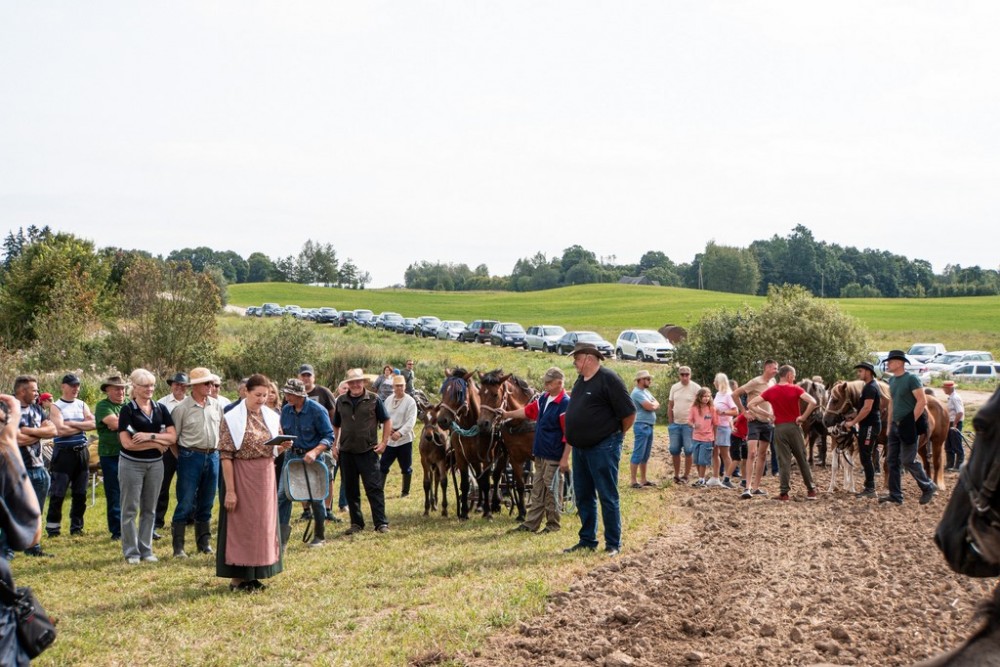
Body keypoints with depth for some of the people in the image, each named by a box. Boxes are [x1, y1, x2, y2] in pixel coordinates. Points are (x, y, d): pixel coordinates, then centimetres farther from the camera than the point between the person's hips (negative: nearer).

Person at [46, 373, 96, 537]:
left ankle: (76, 526, 18)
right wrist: (83, 426, -6)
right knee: (58, 493, -3)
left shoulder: (82, 405, 11)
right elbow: (60, 430, -17)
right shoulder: (56, 407, -4)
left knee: (80, 493, 9)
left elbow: (93, 424, -3)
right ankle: (52, 528, 4)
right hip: (63, 452, -5)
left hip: (82, 451, 5)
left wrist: (73, 424, -14)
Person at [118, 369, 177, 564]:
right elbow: (127, 443, -15)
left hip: (155, 464, 4)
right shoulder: (127, 410, -7)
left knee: (149, 509, 10)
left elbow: (172, 437, -1)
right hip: (132, 464, -4)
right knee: (130, 509, 2)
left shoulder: (161, 409, 5)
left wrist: (150, 436, -16)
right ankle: (131, 552, 10)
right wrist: (156, 444, -10)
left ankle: (146, 550, 18)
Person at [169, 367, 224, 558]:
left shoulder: (216, 405, 7)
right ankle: (178, 546, 1)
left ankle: (204, 542, 21)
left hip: (212, 456, 5)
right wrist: (182, 458, -4)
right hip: (191, 457, -5)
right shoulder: (182, 408, -7)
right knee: (186, 503, -4)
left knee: (206, 503, 12)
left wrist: (215, 449, 12)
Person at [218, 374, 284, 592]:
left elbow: (276, 449, 16)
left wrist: (283, 446, -10)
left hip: (266, 476, 6)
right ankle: (237, 578, 10)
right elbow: (225, 455, -14)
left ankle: (253, 575, 22)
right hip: (241, 476, -6)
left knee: (263, 524, 10)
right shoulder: (232, 418, -11)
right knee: (239, 525, 1)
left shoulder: (272, 417, 6)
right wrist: (230, 490, -19)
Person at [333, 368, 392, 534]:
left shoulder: (373, 400, -1)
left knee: (374, 487, -6)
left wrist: (384, 442, -4)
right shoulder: (341, 402, 9)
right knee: (350, 489, 8)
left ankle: (381, 523, -4)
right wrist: (334, 446, 11)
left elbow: (387, 421, 4)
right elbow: (336, 426, 19)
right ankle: (356, 523, 18)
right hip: (346, 452, 4)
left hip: (368, 451, -4)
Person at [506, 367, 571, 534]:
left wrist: (565, 459, -20)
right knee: (537, 491, 12)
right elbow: (528, 411, 20)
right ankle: (530, 524, 18)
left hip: (554, 457, -8)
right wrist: (507, 414, 13)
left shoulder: (565, 404, -17)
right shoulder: (544, 399, 6)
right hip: (540, 454, 8)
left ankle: (553, 525, 13)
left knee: (551, 492, 2)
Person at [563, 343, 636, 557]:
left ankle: (613, 544, 7)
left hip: (603, 448, -9)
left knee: (608, 497, -1)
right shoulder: (580, 381, 11)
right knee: (583, 496, 14)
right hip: (580, 448, 9)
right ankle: (587, 540, 24)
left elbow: (629, 413, -15)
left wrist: (618, 434, -3)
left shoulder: (608, 379, -15)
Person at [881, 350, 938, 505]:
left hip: (908, 427, -8)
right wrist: (889, 425, 15)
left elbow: (922, 401, -17)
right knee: (892, 461, 7)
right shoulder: (892, 380, 12)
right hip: (895, 426, 8)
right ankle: (895, 495, 12)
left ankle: (928, 488, 13)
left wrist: (911, 422, -18)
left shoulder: (911, 379, -12)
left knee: (908, 460, -5)